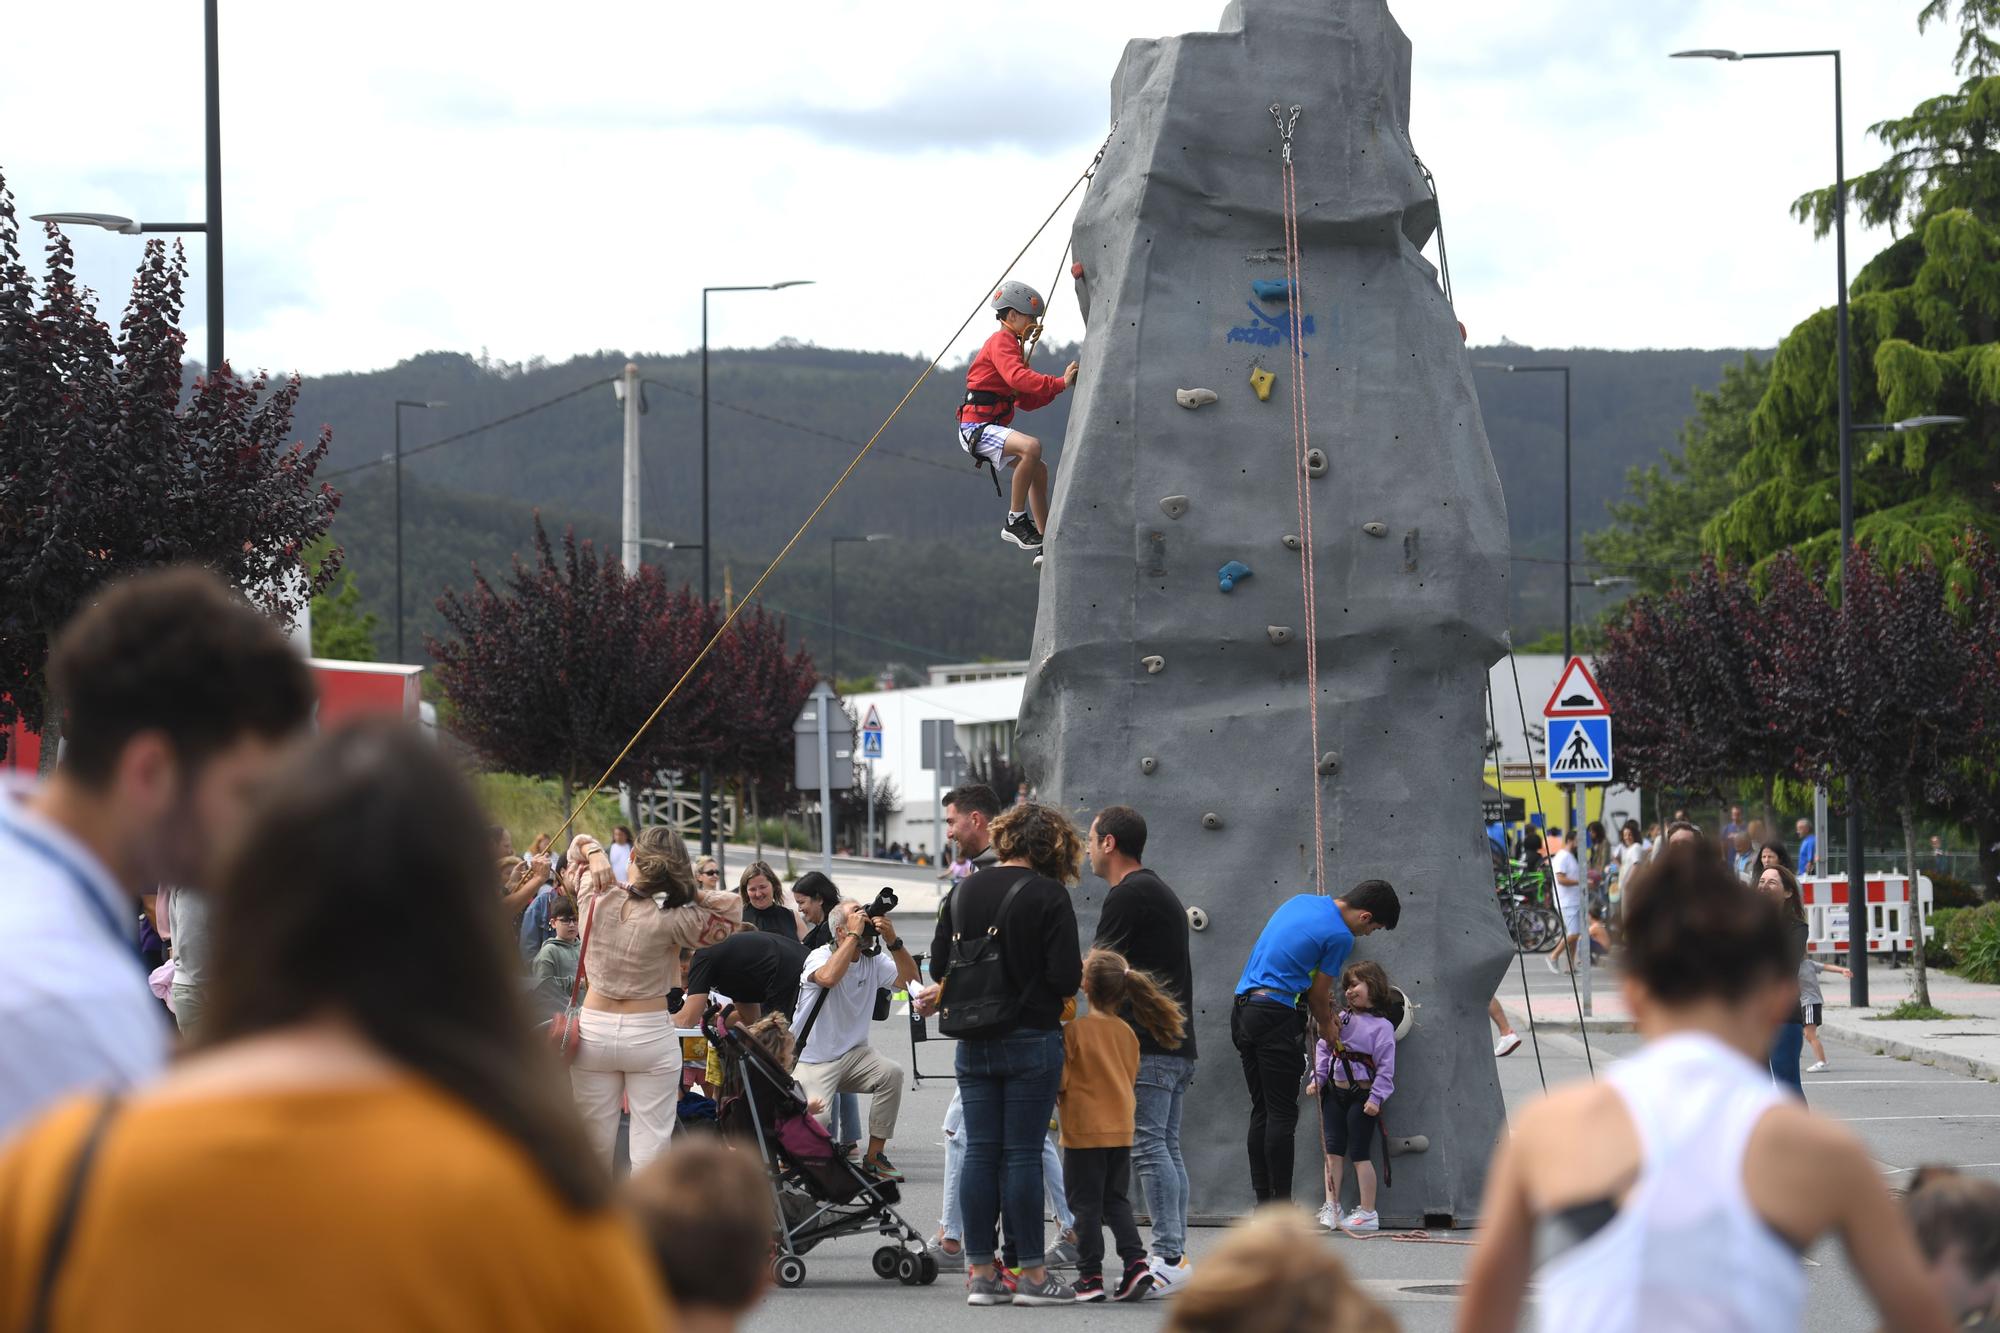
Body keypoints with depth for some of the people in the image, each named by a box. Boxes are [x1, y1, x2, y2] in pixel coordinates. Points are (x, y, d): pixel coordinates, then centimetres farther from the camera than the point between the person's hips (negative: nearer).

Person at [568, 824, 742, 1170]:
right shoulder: (672, 921, -16)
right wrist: (687, 892, -10)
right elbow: (733, 906, -3)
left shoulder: (594, 896, -7)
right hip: (651, 1035, -3)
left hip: (594, 1032, 3)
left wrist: (595, 855, -9)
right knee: (651, 1147, -1)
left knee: (595, 1146, 8)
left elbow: (579, 843, 11)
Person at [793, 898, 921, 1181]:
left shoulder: (874, 961, 5)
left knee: (891, 1073, -25)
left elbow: (910, 979, -5)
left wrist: (893, 941, -17)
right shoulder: (820, 956, -11)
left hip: (853, 1054, 5)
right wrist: (855, 935, -28)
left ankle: (874, 1157, -12)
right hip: (813, 1059, -5)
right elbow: (829, 977, -35)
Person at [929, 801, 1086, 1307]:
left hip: (973, 1043, 5)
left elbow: (939, 967, 9)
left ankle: (980, 1273, 8)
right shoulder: (1048, 895, -10)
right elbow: (1065, 977, -15)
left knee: (980, 1152, 7)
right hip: (1032, 1039, -5)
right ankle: (1031, 1273, 2)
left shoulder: (964, 892, 6)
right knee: (1023, 1153, -2)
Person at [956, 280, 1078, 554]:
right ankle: (1016, 520, -24)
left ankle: (1046, 544, 27)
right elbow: (1017, 377, -29)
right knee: (1031, 446, -33)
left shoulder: (1011, 345, 23)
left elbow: (1026, 401, 21)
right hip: (976, 426, -11)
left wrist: (1058, 384, 7)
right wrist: (1059, 383, -30)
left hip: (991, 428, 11)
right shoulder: (1001, 341, -9)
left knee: (1039, 470, 21)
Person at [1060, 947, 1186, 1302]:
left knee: (1086, 1204, 1)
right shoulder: (1127, 1033, 6)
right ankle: (1136, 1262, 0)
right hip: (1121, 1127, 6)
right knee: (1116, 1200, 15)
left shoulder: (1075, 1029, -13)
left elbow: (1060, 1080, -11)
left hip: (1084, 1130, -6)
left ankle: (1090, 1276, 2)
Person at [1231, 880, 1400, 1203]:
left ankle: (1263, 1202, 13)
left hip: (1242, 1012, 8)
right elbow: (1319, 995, -2)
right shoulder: (1340, 936, -9)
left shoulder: (1300, 901, 14)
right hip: (1276, 1016, -8)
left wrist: (1318, 993, 26)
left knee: (1261, 1111, 12)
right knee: (1282, 1114, -4)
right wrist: (1327, 1027, 17)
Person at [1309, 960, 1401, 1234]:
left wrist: (1376, 1098, -15)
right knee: (1333, 1149, 5)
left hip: (1362, 1096, -6)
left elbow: (1386, 1065, -11)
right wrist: (1317, 1078, 3)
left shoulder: (1382, 1025, -8)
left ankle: (1368, 1213, 5)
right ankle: (1331, 1208, 8)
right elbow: (1323, 1048, 13)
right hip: (1334, 1093, 6)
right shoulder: (1341, 1018, 10)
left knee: (1360, 1154, -2)